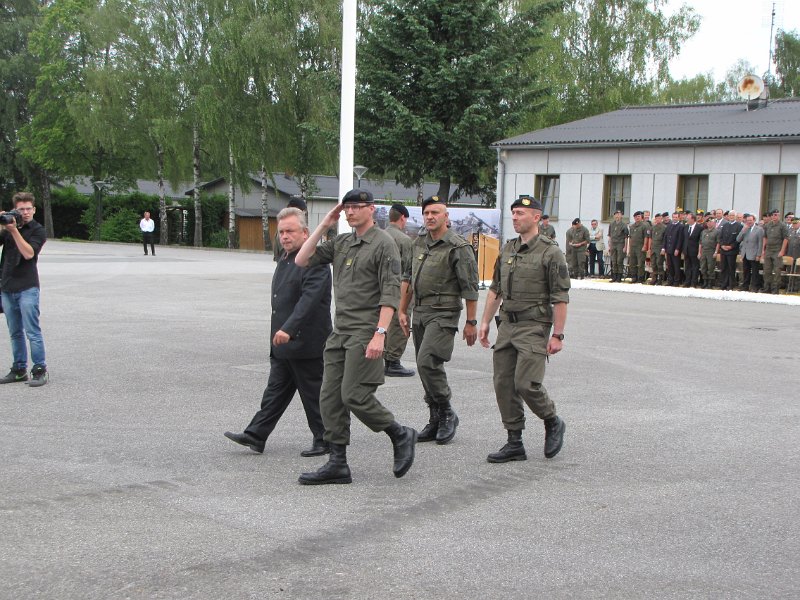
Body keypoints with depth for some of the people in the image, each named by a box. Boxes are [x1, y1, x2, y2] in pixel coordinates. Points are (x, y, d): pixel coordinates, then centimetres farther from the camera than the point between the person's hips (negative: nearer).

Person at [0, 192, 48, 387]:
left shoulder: (38, 231, -2)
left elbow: (28, 253, -16)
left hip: (27, 288, -5)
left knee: (32, 331, -8)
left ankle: (40, 370, -5)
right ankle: (19, 369, 18)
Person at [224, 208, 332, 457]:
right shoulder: (285, 259, 15)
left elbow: (309, 299, -29)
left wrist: (288, 329, -37)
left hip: (306, 343, -9)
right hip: (283, 344, 9)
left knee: (314, 394, 1)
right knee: (276, 391, 11)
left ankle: (325, 441, 12)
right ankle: (255, 436, 12)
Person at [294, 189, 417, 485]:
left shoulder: (384, 245, -7)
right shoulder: (341, 242, 15)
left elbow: (390, 293, -14)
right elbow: (302, 260, 10)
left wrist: (380, 334, -22)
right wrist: (324, 225, 6)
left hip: (366, 333, -8)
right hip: (340, 331, 8)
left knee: (354, 395, -12)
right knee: (330, 397, 3)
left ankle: (401, 436, 10)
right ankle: (338, 464, 9)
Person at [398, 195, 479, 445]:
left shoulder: (458, 247, -9)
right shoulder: (419, 243, 12)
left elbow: (470, 288, -9)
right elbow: (408, 279, 21)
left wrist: (471, 322, -10)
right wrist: (402, 310, 18)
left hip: (443, 314, -7)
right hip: (420, 312, 7)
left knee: (427, 362, -19)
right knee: (426, 367, 8)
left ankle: (447, 413, -3)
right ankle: (436, 420, 17)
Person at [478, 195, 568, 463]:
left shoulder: (550, 253, -8)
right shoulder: (507, 250, 13)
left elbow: (560, 298, -10)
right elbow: (495, 290, 18)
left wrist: (557, 335, -14)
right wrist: (485, 323, 14)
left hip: (534, 327, -7)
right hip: (507, 325, 7)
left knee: (526, 383, -13)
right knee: (503, 383, 4)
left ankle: (553, 423, 15)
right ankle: (514, 444, 12)